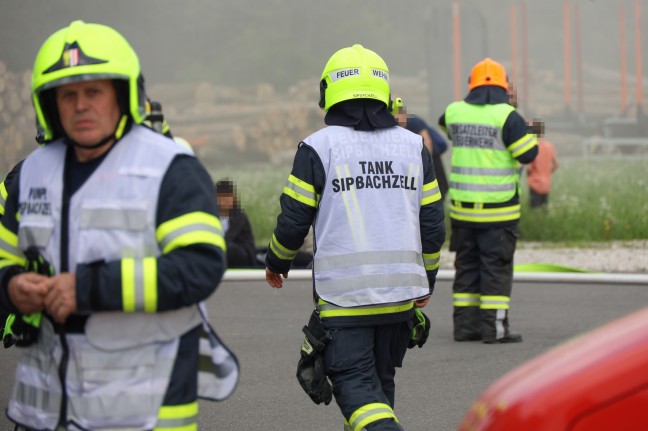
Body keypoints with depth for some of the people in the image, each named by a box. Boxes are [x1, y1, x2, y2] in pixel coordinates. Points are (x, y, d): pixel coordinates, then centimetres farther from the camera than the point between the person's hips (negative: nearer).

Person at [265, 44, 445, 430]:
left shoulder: (318, 147, -6)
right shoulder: (413, 146, 8)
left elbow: (293, 221, -3)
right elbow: (433, 224, 9)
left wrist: (277, 263, 17)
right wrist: (427, 279, 23)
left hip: (343, 294, -5)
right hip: (401, 295, 5)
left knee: (356, 384, -4)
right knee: (381, 380, 19)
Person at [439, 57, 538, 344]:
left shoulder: (454, 111, 3)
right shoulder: (507, 117, -12)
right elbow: (528, 154, -12)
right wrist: (525, 132, 7)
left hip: (462, 207, 5)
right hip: (498, 208, -4)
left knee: (466, 266, 12)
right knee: (496, 267, 0)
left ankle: (465, 325, 13)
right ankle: (494, 328, -1)